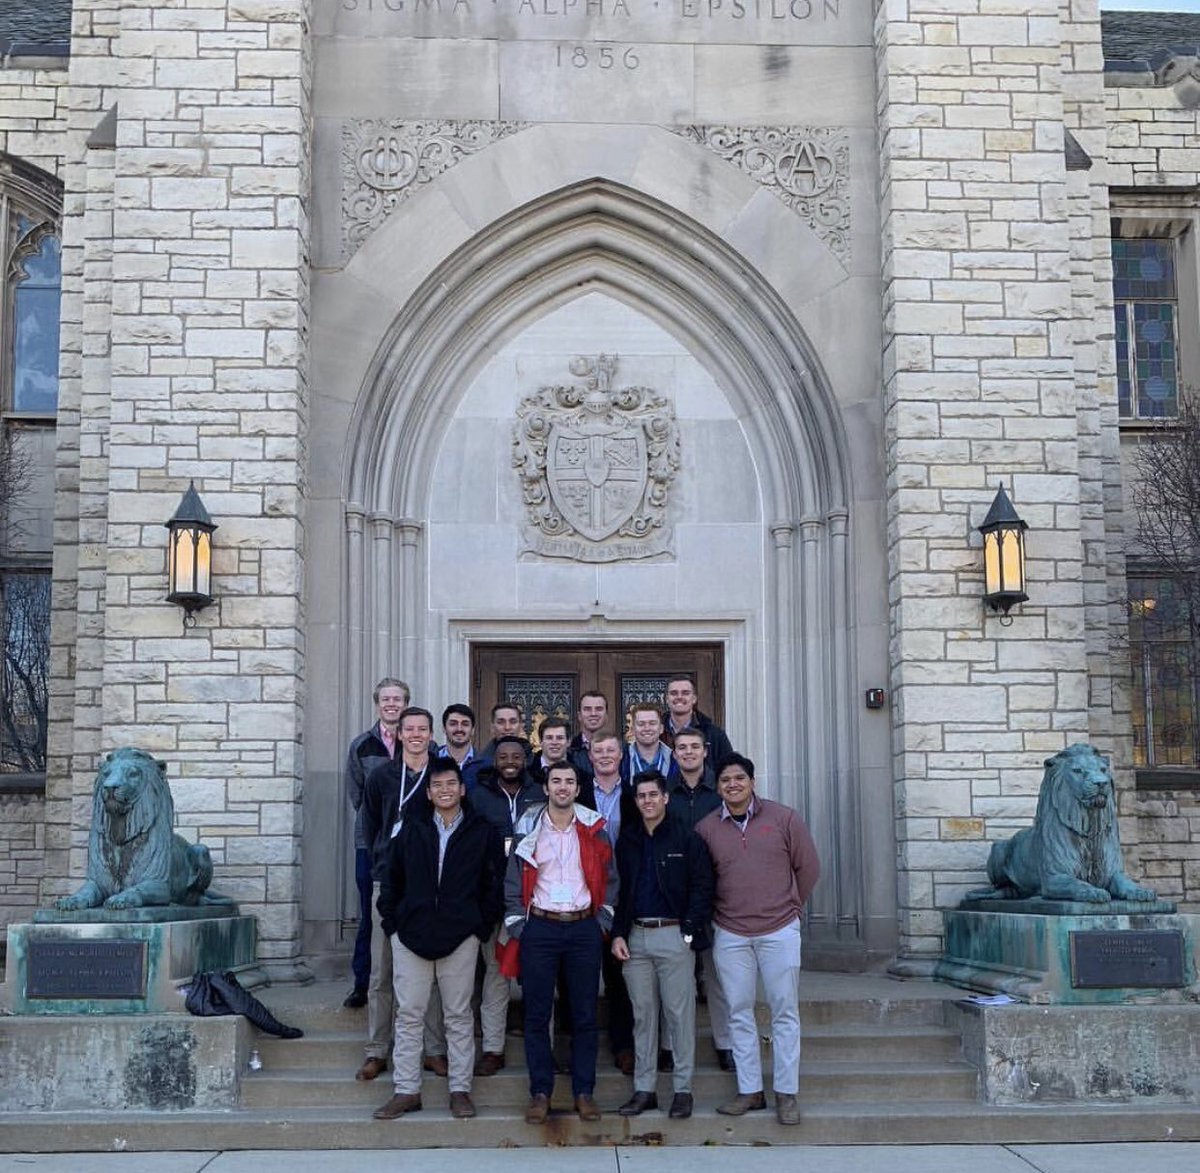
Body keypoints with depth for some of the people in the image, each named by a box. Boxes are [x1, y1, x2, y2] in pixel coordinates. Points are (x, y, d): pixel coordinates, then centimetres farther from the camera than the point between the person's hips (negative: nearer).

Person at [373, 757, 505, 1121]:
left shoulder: (482, 832, 2)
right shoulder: (411, 829, 7)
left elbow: (494, 883, 4)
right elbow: (391, 877, 12)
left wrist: (483, 926, -1)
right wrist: (391, 920, 5)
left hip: (460, 936, -1)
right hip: (412, 934, 2)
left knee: (459, 1016, 5)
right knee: (409, 1015, 4)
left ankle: (460, 1090, 13)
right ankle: (406, 1090, 11)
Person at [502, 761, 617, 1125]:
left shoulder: (594, 830, 5)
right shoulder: (528, 830, 4)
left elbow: (609, 879, 8)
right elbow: (513, 883, 4)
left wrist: (603, 923, 0)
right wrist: (517, 927, -3)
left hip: (584, 928, 0)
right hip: (539, 928, 0)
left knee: (585, 1014, 4)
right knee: (537, 1014, 2)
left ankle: (584, 1091, 13)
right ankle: (540, 1092, 10)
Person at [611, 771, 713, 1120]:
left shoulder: (687, 839, -2)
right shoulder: (627, 841, 11)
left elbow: (703, 887, -5)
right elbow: (619, 890, 14)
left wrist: (689, 931, -12)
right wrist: (618, 934, 4)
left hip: (674, 935, -4)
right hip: (636, 937, 4)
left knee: (680, 1013, 0)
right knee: (642, 1014, 9)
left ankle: (683, 1089, 8)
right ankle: (644, 1088, 16)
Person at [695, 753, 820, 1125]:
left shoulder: (783, 818, -2)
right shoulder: (706, 828, 1)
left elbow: (808, 866, 6)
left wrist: (791, 906, 9)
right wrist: (718, 912, 8)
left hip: (779, 930, -1)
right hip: (730, 934, 2)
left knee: (785, 1013, 2)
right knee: (739, 1013, 6)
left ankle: (786, 1093, 9)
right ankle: (749, 1091, 15)